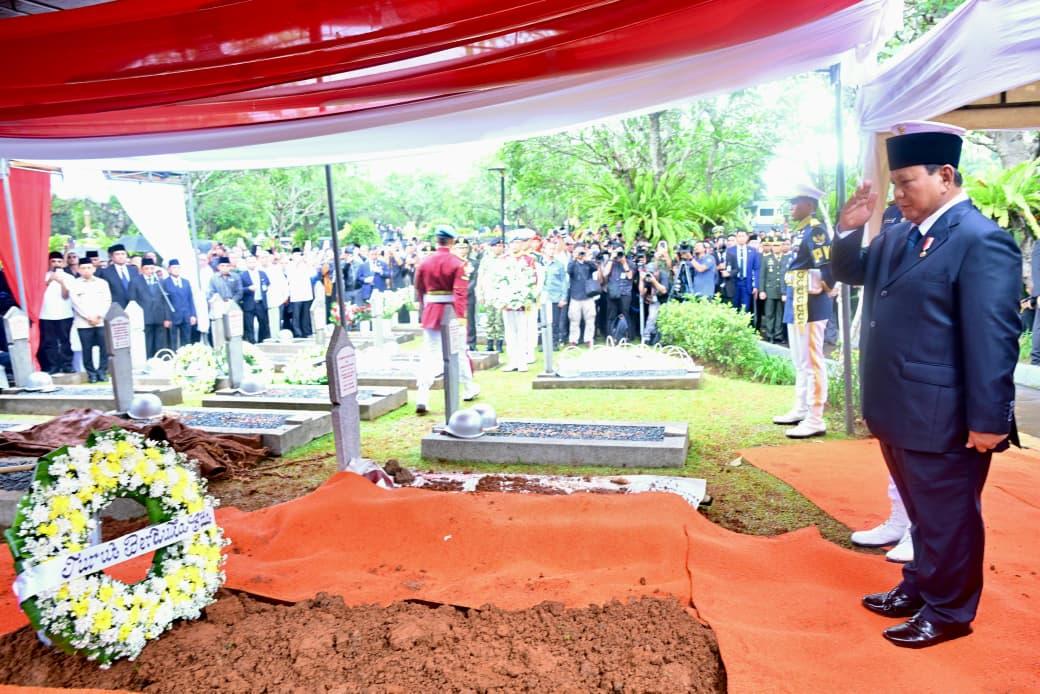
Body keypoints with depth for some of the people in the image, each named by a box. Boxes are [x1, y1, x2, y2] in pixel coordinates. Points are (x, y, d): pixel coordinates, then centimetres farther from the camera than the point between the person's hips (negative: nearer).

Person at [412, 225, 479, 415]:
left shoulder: (424, 263, 3)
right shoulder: (457, 263, -9)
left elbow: (419, 289, 9)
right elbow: (460, 291, -18)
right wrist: (461, 315, -23)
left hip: (431, 312, 2)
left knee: (429, 355, 1)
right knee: (459, 351, 15)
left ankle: (422, 399, -10)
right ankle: (469, 388, 33)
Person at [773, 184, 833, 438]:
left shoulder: (815, 229, -13)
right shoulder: (800, 231, 16)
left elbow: (828, 265, -22)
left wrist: (821, 288, -10)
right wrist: (792, 298, 14)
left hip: (809, 303, -10)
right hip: (796, 302, 10)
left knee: (811, 361, -6)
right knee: (800, 361, 17)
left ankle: (815, 419, -1)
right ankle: (801, 410, 28)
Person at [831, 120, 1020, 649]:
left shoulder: (982, 240, -18)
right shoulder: (900, 236, 9)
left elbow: (993, 337, -21)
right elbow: (850, 273, 21)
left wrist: (988, 420, -21)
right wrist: (849, 230, 1)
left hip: (942, 418, -8)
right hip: (899, 410, 8)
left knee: (948, 518, 9)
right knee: (921, 513, 23)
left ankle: (948, 612, 27)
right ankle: (920, 587, 40)